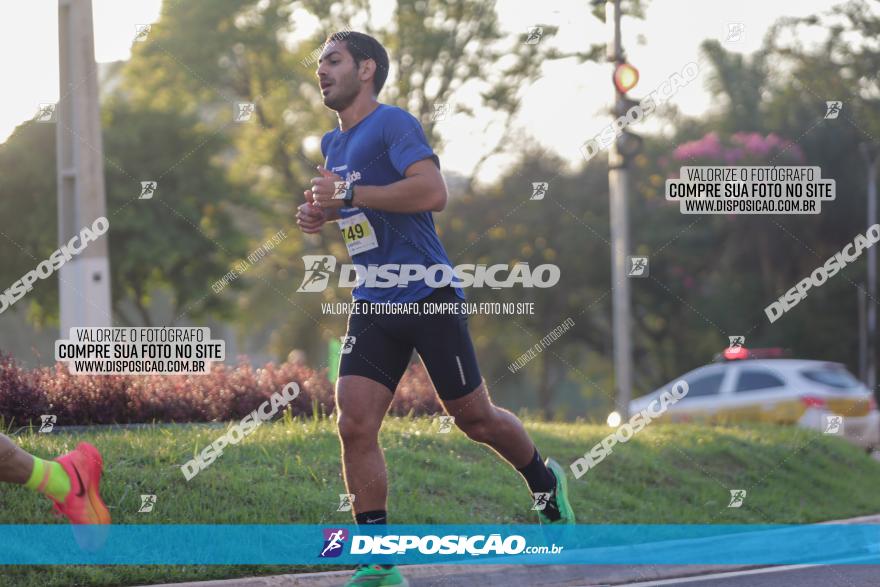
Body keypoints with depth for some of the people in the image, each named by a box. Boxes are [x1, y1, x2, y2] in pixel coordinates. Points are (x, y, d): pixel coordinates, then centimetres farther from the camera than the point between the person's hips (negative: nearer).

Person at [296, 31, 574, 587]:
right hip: (374, 304, 7)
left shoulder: (393, 123, -11)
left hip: (428, 295, -7)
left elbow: (433, 192, -26)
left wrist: (348, 195, -24)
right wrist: (321, 214, 11)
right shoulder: (334, 143, 15)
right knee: (354, 424, -10)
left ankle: (546, 482, 36)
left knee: (474, 417, 6)